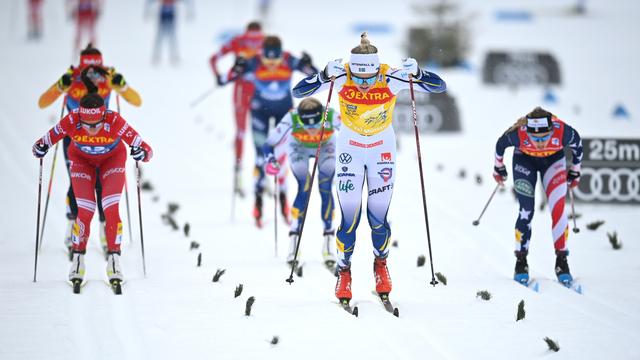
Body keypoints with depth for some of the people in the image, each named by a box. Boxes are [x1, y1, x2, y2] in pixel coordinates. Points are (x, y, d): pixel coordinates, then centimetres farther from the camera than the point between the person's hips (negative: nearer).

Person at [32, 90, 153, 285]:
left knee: (111, 210, -15)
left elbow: (146, 150, -36)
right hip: (82, 160, 1)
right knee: (85, 211, -10)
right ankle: (78, 260, 8)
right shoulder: (71, 121, -34)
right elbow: (44, 142, -22)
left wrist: (142, 153, -57)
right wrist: (40, 148, -43)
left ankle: (113, 261, -2)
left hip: (112, 160, -1)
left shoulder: (115, 122, -38)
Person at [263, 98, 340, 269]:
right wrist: (270, 161, -50)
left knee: (326, 189, -14)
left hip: (325, 147, 1)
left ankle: (328, 243, -4)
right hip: (299, 148, -1)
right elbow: (268, 144, -30)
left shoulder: (331, 117, -39)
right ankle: (294, 240, -9)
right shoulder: (291, 119, -39)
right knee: (304, 189, -18)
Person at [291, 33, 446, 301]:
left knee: (378, 219, 1)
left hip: (382, 149, 0)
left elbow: (439, 87, -20)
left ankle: (381, 264, 28)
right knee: (349, 218, -5)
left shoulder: (391, 79, -23)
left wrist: (415, 72, -39)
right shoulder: (342, 78, -22)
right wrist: (326, 76, -42)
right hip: (350, 148, 0)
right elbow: (299, 91, -25)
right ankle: (344, 272, 16)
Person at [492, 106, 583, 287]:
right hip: (525, 159, 0)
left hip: (553, 159, 0)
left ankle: (561, 261, -2)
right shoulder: (518, 133, -38)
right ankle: (521, 262, 5)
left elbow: (577, 145, -12)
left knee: (558, 209, -13)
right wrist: (499, 167, 4)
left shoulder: (563, 131, -38)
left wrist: (574, 171, 1)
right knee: (526, 211, -8)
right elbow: (500, 145, -14)